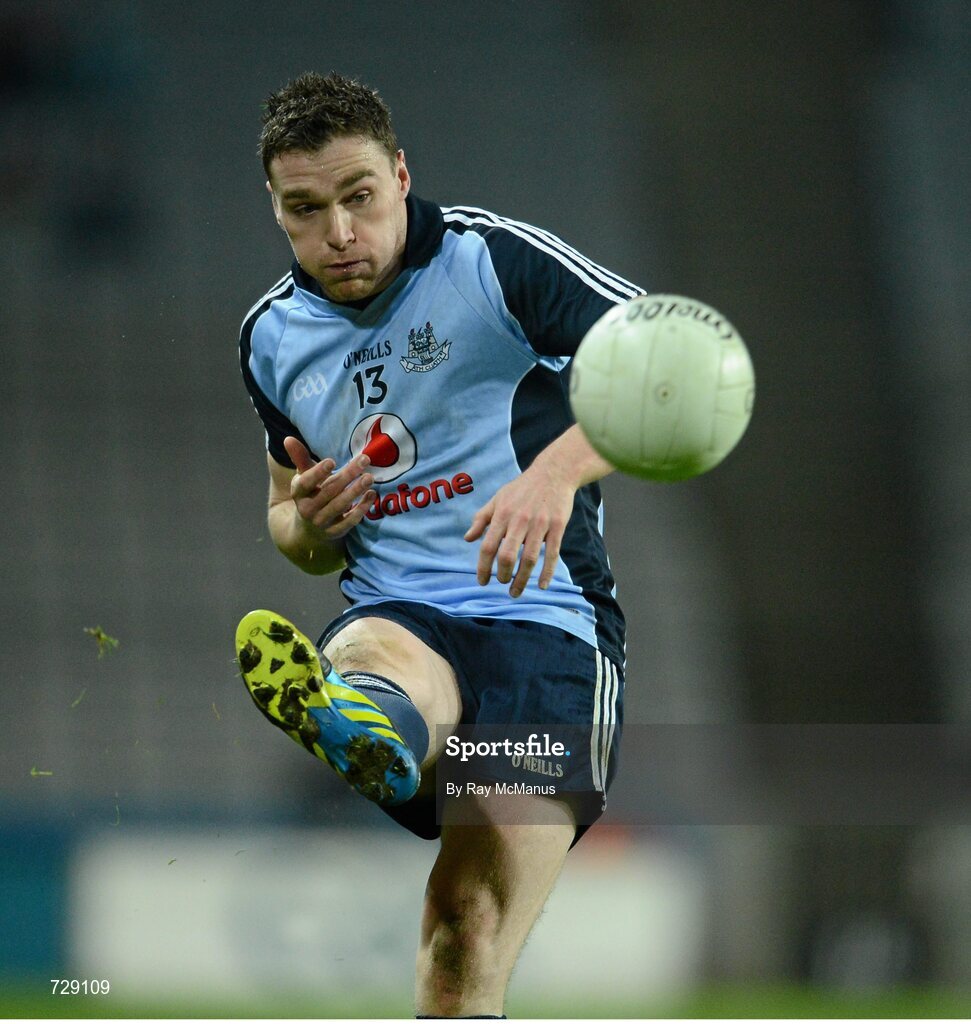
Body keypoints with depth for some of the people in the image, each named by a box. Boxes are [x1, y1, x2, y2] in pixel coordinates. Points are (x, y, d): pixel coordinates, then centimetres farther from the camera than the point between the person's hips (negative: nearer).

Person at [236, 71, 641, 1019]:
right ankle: (361, 724, -75)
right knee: (377, 661, -41)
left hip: (543, 614, -1)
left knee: (470, 927, -22)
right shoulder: (273, 339, 16)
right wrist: (308, 525, 6)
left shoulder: (495, 260, -2)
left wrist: (559, 469, -27)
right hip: (393, 616, 1)